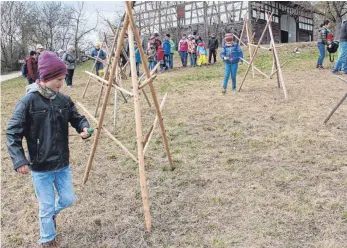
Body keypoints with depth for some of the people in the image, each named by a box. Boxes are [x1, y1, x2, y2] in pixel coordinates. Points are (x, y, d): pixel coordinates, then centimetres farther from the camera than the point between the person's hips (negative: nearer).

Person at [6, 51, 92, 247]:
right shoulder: (28, 102, -16)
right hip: (40, 168, -4)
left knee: (68, 199, 16)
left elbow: (77, 118, 11)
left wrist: (84, 128, -13)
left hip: (63, 164, 5)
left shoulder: (64, 100, -2)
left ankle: (52, 213, 50)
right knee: (47, 207, 7)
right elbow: (12, 133, -13)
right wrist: (19, 160, -22)